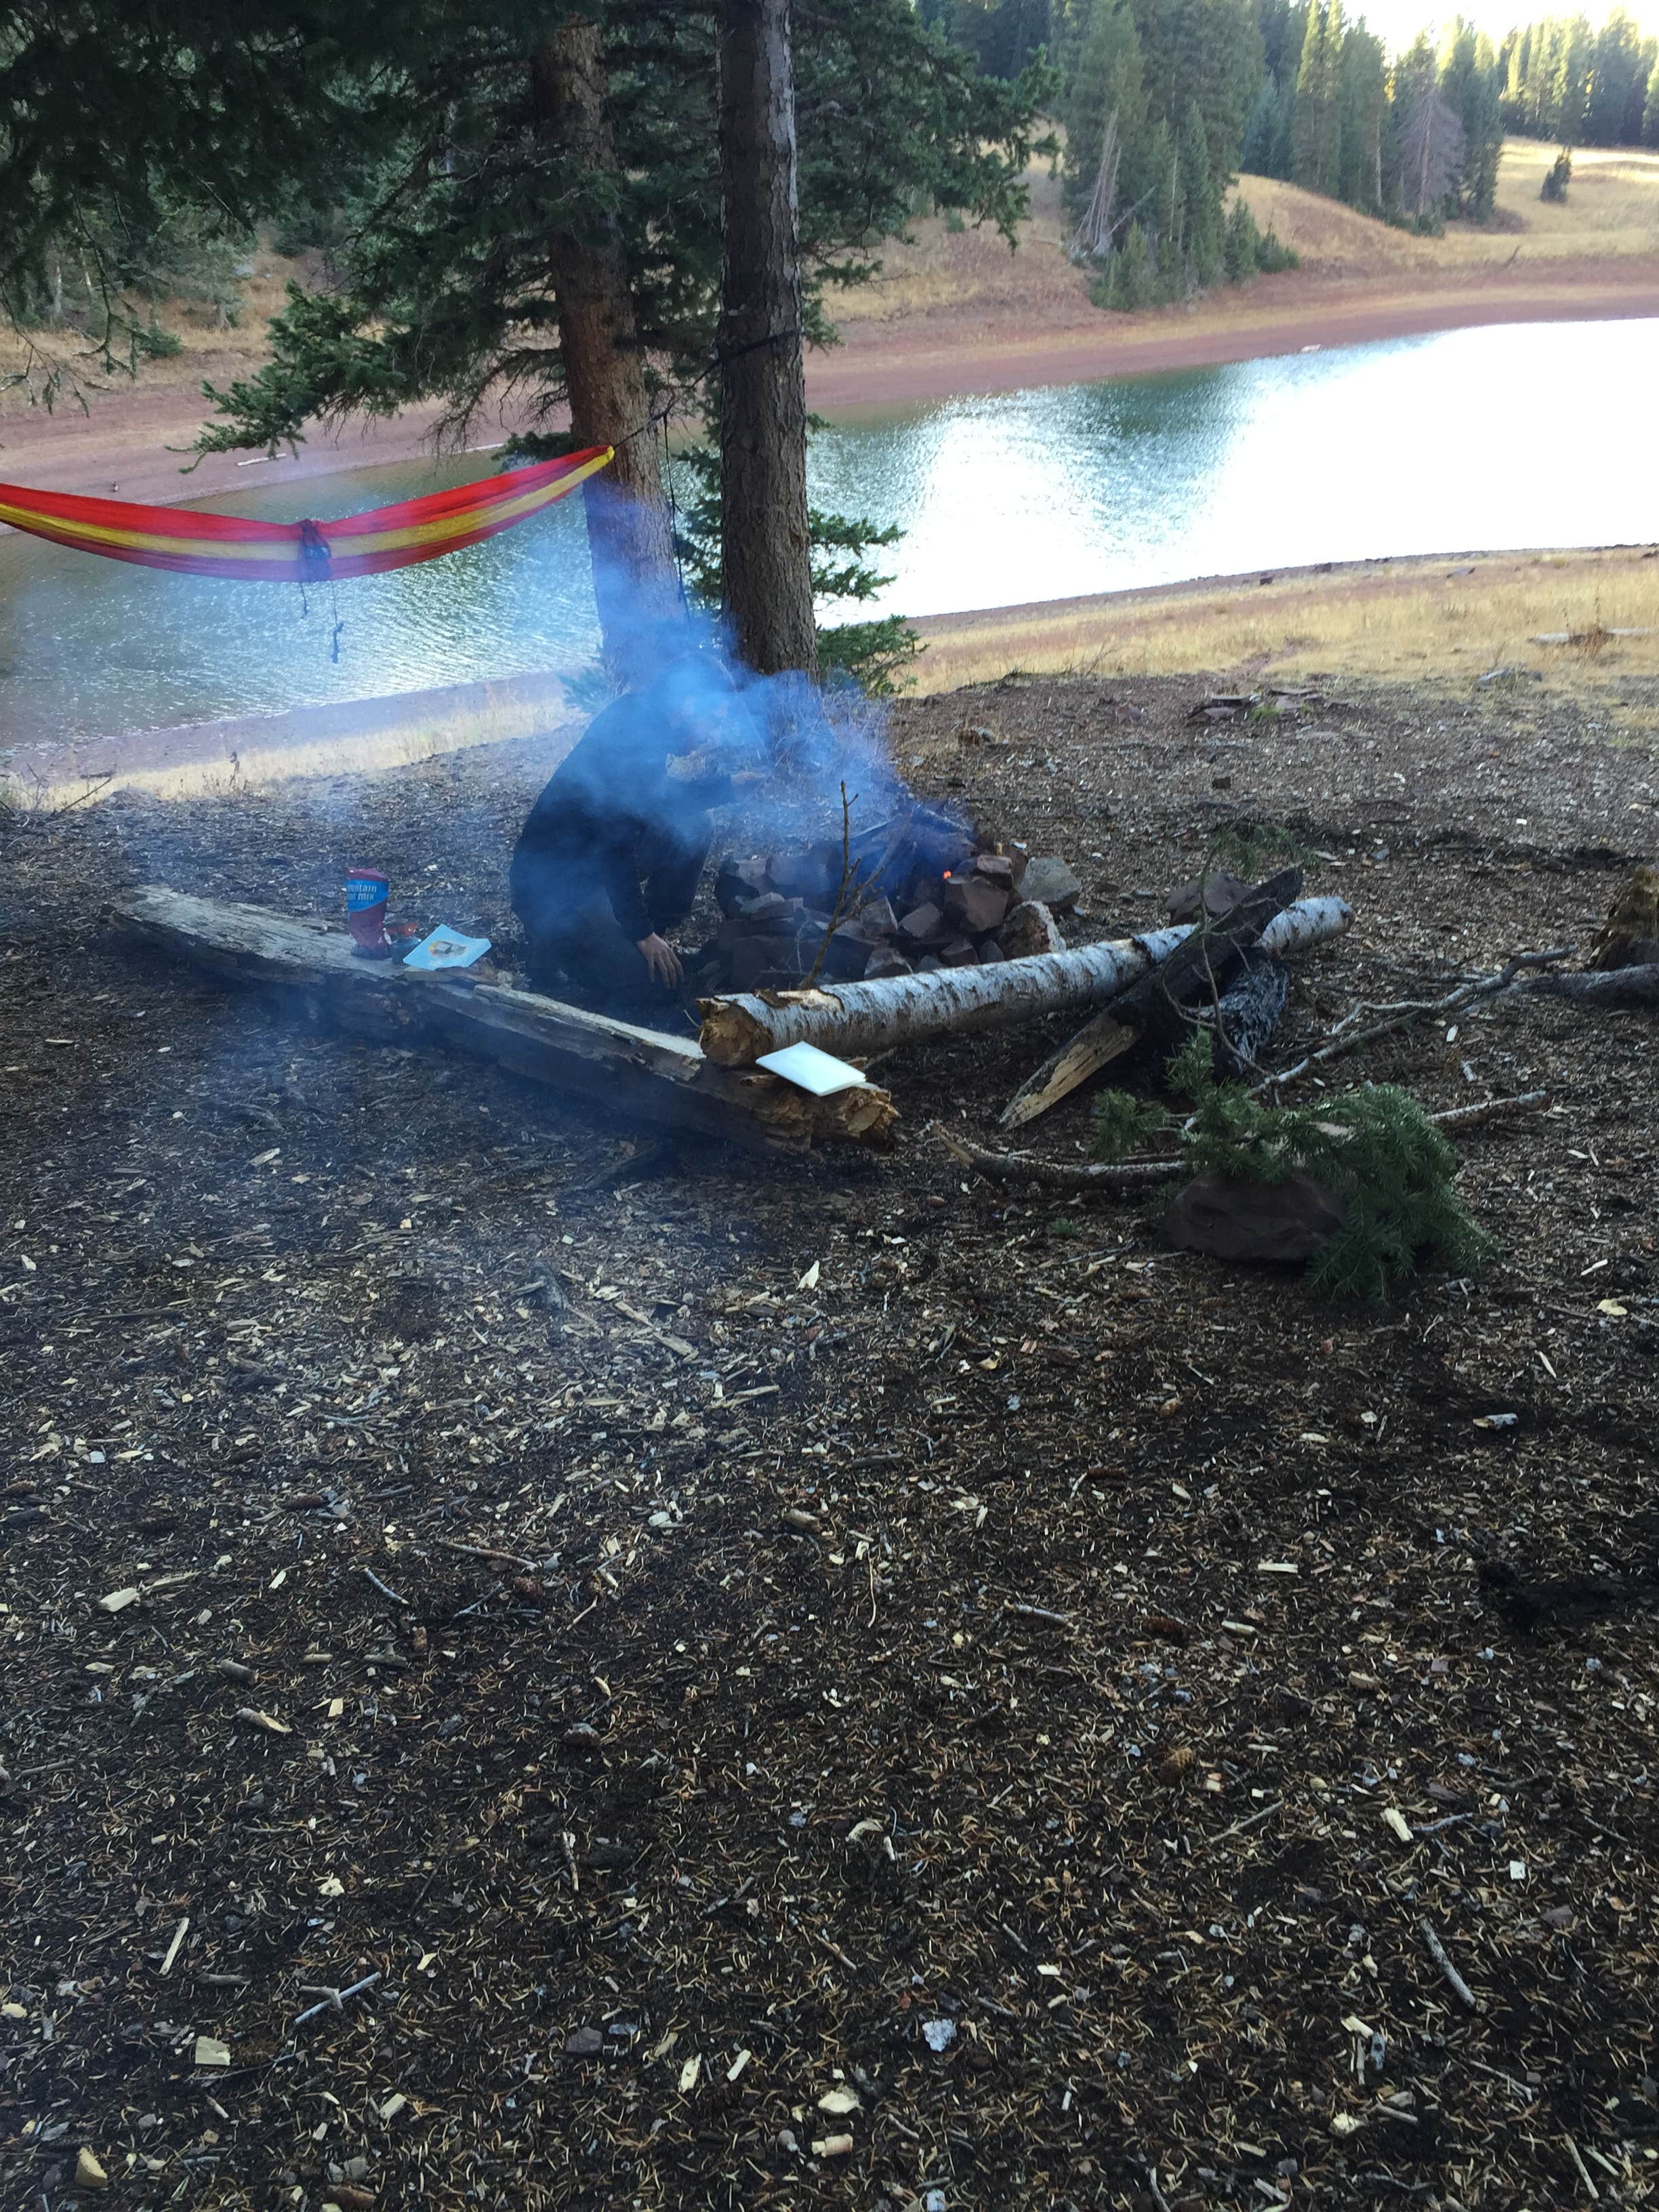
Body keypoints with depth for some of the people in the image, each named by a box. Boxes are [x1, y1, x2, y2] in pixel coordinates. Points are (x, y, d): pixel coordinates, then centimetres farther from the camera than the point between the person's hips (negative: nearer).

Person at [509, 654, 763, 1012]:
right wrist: (641, 933, -20)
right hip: (553, 884, -9)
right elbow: (614, 848, -26)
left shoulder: (645, 722, 0)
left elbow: (658, 799, 18)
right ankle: (554, 939, 4)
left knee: (692, 827, 4)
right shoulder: (628, 740, -28)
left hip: (595, 865, 9)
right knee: (650, 992, -12)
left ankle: (661, 933, 12)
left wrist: (728, 785, 9)